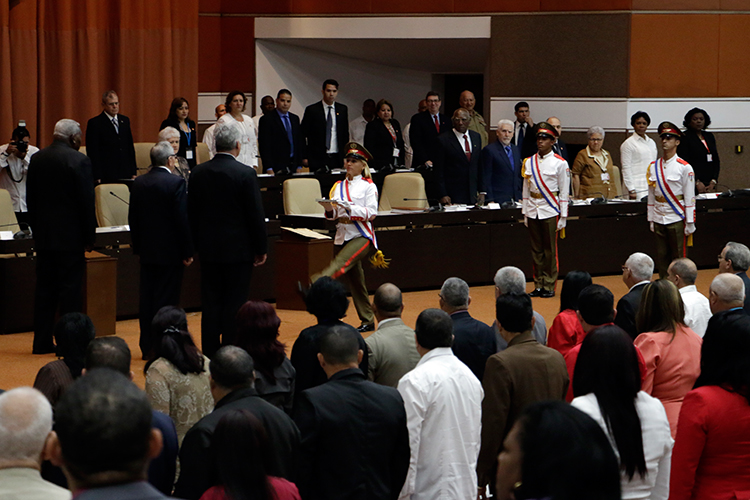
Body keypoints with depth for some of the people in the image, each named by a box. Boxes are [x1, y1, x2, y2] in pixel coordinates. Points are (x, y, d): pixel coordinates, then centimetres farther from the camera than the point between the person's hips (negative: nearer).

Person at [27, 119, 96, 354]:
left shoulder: (36, 159, 5)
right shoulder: (79, 161, -13)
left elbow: (30, 198, 10)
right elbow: (87, 202, -12)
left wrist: (37, 228, 17)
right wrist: (89, 236, -4)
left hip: (43, 235, 6)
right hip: (70, 236, -6)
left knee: (44, 289, 10)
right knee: (70, 289, -1)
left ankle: (42, 341, 13)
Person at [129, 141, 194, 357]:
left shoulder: (138, 183, 4)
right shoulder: (176, 183, -14)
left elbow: (132, 218, 9)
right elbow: (182, 219, -16)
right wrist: (188, 252, -9)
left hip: (146, 250, 6)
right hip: (170, 251, -6)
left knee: (147, 298, 10)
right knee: (166, 300, -1)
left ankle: (146, 347, 15)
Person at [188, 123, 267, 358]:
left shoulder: (198, 173, 1)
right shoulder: (246, 174, -13)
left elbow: (191, 213, 7)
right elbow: (256, 215, -10)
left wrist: (196, 244, 16)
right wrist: (261, 248, -1)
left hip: (208, 248, 4)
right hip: (238, 249, -4)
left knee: (211, 303, 9)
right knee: (235, 304, 2)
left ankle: (210, 354, 12)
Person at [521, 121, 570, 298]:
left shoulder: (560, 163, -4)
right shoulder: (529, 162, 8)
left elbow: (564, 192, -3)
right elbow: (526, 189, 12)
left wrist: (563, 217, -6)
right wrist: (525, 213, 8)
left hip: (550, 211, -4)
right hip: (533, 211, 4)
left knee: (550, 250, 1)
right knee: (536, 250, 8)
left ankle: (549, 286, 8)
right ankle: (538, 285, 15)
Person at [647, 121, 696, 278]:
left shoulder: (684, 167, -5)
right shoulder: (653, 167, 8)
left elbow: (690, 197, -6)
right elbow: (651, 196, 12)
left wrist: (690, 223, -9)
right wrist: (651, 220, 10)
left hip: (677, 219, -4)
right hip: (659, 219, 4)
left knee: (678, 258, 1)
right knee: (662, 257, 7)